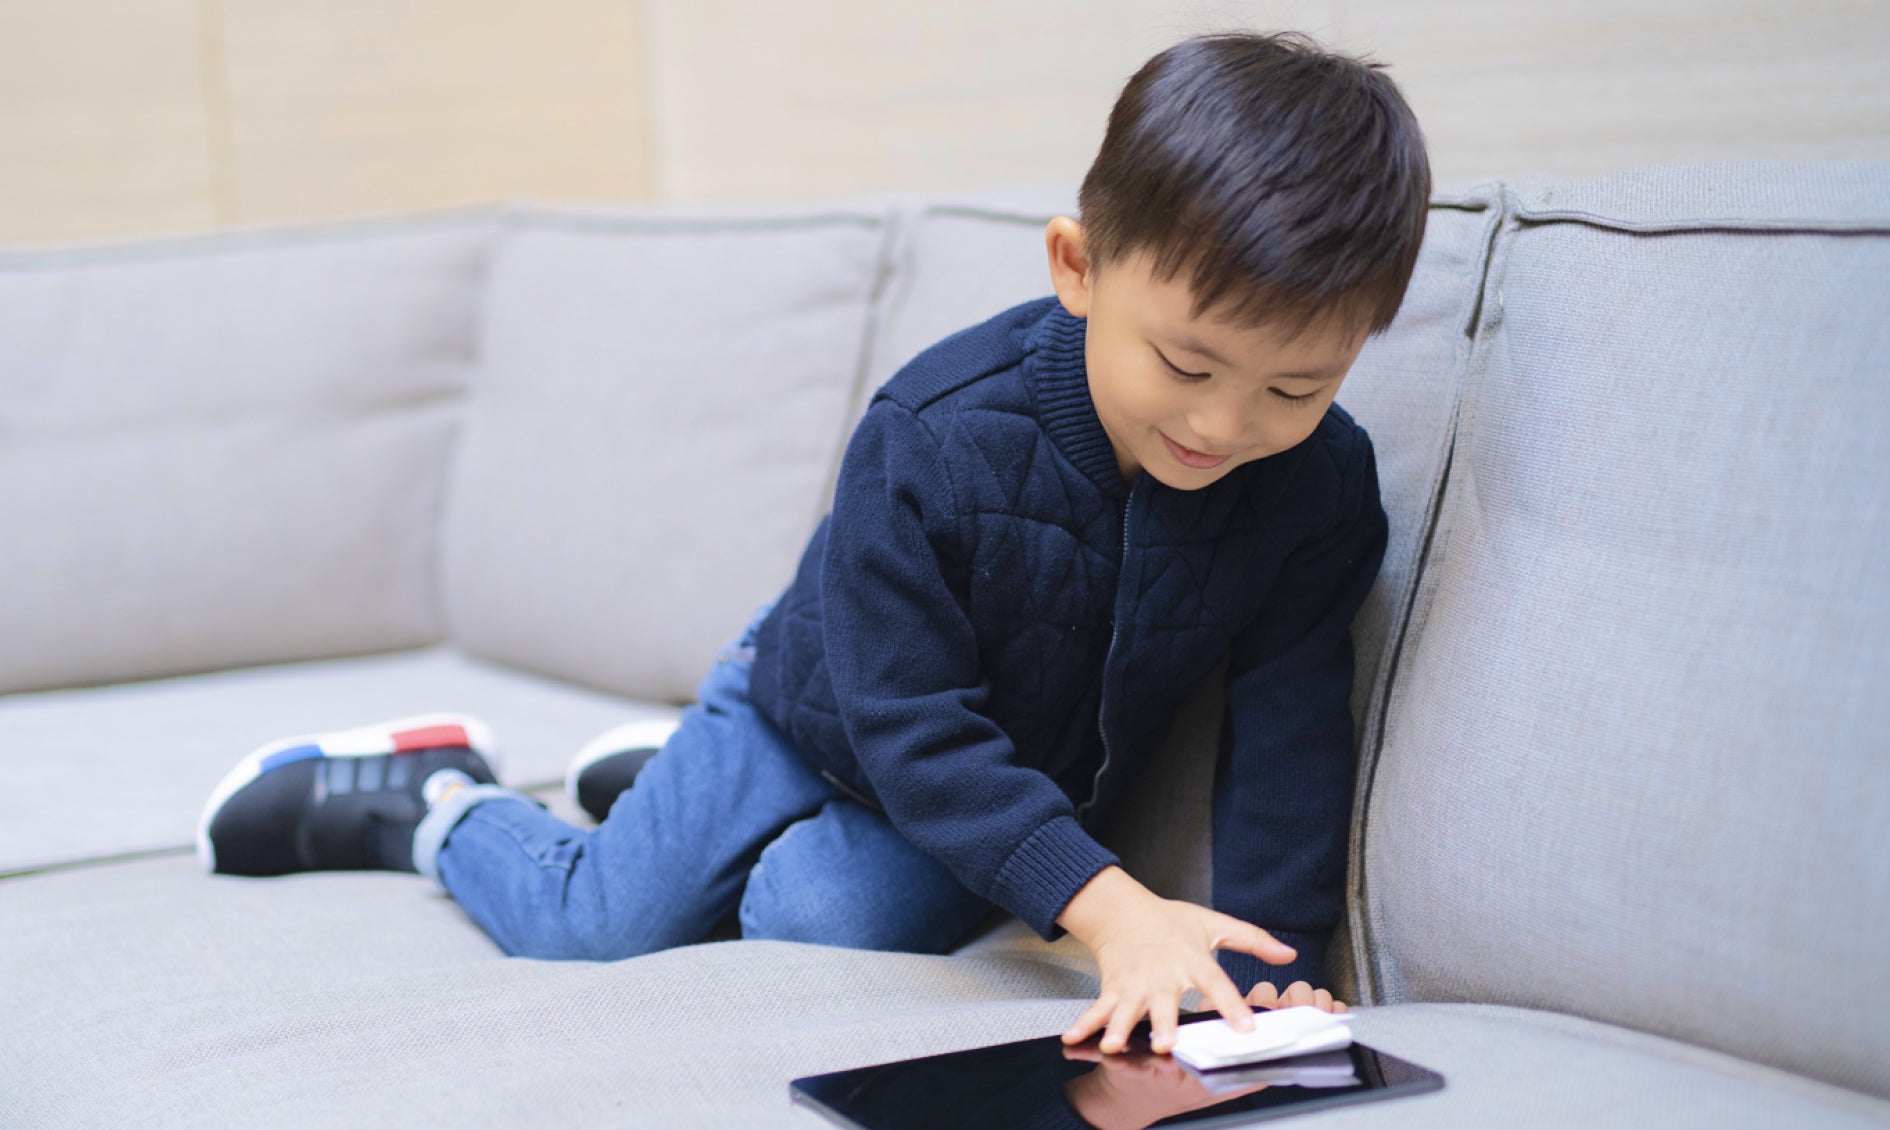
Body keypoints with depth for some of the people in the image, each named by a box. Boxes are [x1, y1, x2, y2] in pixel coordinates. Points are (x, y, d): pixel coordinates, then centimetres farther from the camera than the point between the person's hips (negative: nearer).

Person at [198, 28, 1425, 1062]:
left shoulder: (1323, 486, -25)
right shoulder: (932, 436, -36)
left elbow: (1290, 734, -20)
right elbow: (907, 720, -34)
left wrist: (1267, 960, -33)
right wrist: (1103, 903, -44)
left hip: (1021, 775, 3)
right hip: (823, 717, -3)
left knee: (817, 916, -19)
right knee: (593, 923, -5)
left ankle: (655, 779, 15)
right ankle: (431, 801, 28)